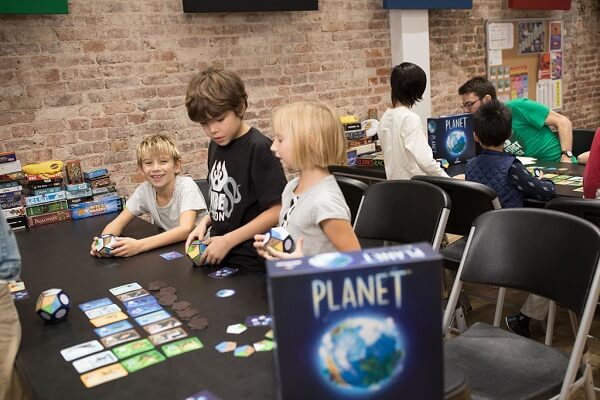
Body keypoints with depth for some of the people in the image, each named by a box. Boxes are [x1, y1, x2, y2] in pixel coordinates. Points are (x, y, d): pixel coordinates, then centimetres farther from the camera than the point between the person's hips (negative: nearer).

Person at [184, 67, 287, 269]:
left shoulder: (259, 148, -18)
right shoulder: (216, 145, 4)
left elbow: (277, 211, -19)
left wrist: (228, 241, -19)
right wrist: (205, 222, -1)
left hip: (250, 265, -7)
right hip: (218, 257, 7)